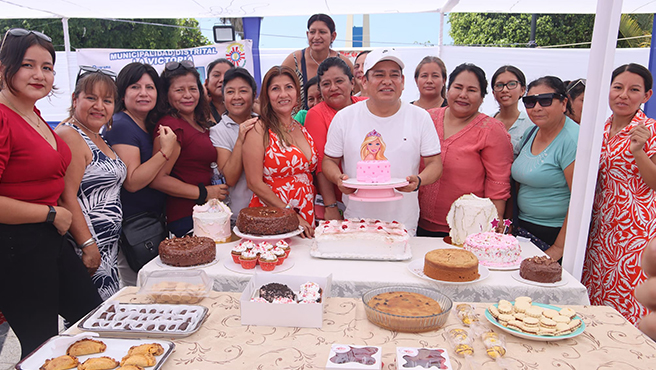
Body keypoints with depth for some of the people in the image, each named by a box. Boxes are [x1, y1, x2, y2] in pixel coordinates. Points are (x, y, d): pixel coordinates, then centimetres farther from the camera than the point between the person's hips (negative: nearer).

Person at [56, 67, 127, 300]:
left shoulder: (97, 139, 15)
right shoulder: (68, 136, -14)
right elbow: (67, 198, -21)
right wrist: (88, 245, -22)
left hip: (109, 249, 10)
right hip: (87, 249, -10)